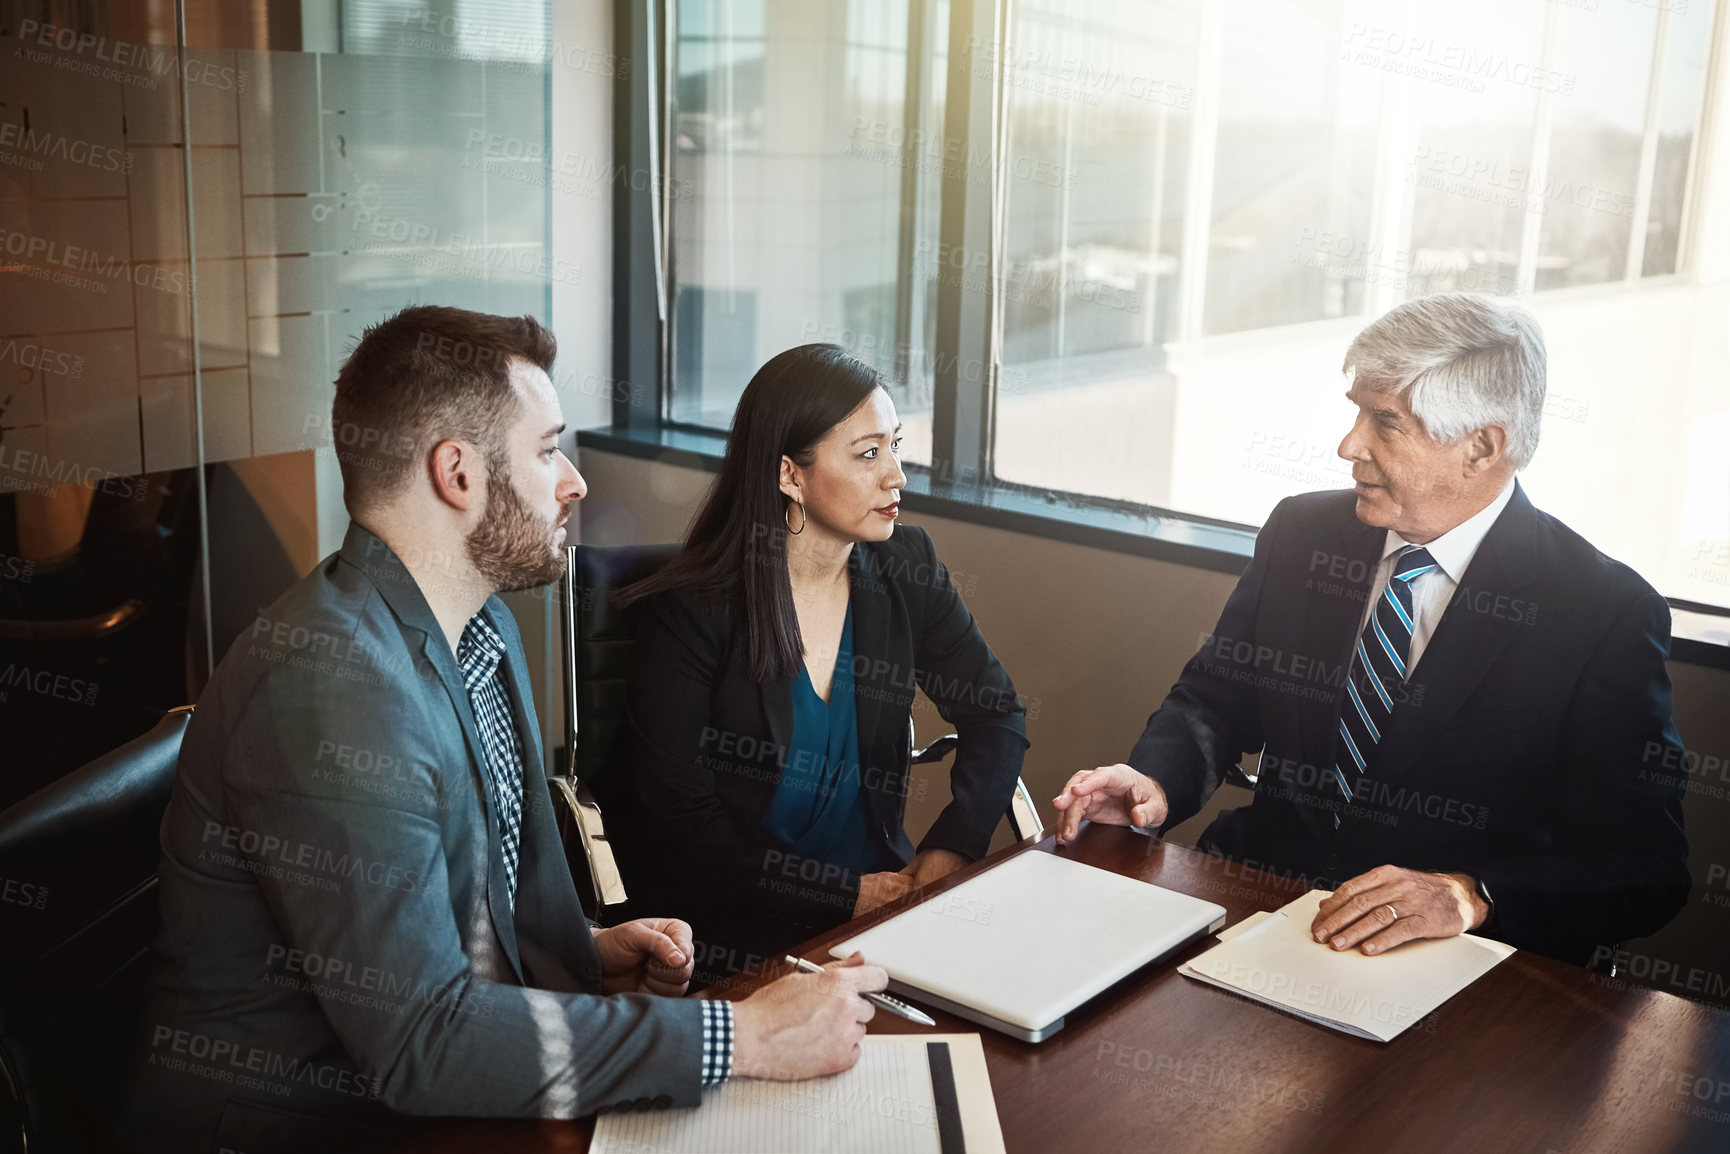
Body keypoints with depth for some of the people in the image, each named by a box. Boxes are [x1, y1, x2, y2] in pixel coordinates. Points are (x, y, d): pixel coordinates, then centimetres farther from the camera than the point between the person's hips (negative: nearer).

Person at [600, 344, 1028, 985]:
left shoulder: (906, 573, 3)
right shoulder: (691, 610, -11)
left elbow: (997, 715, 9)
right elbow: (682, 821, -11)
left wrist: (949, 850, -8)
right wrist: (844, 896, -15)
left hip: (874, 880, 5)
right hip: (739, 924, -5)